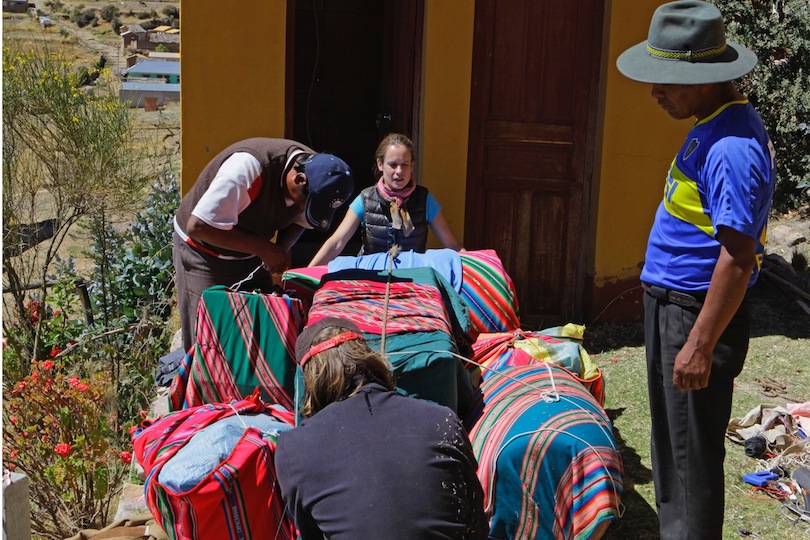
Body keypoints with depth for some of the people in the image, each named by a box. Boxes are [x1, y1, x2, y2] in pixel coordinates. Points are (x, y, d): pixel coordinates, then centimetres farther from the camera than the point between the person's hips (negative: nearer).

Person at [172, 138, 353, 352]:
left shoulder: (317, 174, -14)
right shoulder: (249, 167, -35)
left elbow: (299, 221, 4)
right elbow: (198, 227, -33)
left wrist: (281, 250, -17)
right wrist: (264, 248, -32)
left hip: (250, 254, 6)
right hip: (204, 252, -6)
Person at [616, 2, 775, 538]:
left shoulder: (733, 147, -23)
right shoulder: (715, 125, 9)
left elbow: (738, 256, -26)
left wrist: (700, 346, -24)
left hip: (698, 314, -10)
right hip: (672, 305, 10)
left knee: (693, 454, 2)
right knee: (671, 443, 22)